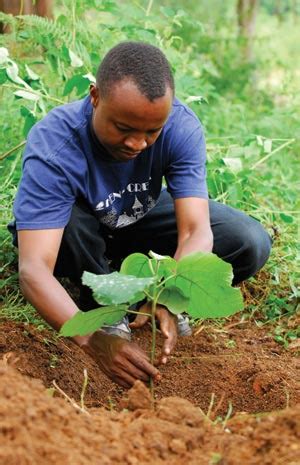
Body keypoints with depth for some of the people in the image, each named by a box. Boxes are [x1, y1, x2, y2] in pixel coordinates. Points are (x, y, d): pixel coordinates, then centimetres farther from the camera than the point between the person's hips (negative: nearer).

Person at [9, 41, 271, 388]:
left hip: (144, 220, 3)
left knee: (252, 244, -17)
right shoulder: (53, 146, -37)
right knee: (65, 220, -39)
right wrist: (93, 341, -59)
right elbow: (33, 268, -45)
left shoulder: (182, 127, -27)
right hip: (80, 230, -2)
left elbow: (196, 231, -33)